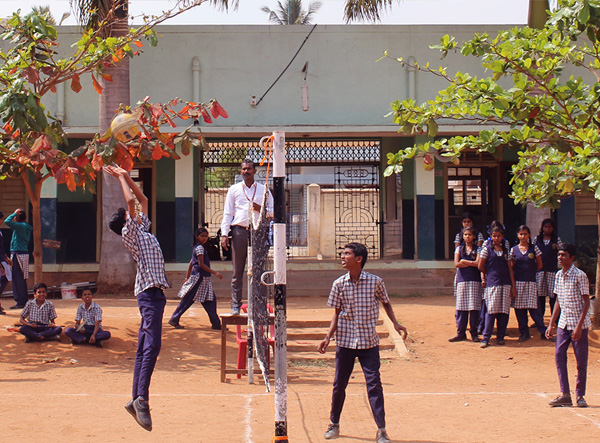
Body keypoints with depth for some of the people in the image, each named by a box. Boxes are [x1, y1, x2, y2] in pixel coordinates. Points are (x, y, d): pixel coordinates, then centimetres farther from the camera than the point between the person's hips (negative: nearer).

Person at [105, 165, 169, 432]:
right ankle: (141, 398, -24)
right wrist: (121, 178, 0)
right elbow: (131, 200, -13)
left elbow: (143, 199, 30)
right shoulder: (130, 234, -3)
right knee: (151, 345, -19)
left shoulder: (143, 229, 20)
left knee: (145, 348, 8)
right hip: (150, 293, -9)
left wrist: (125, 177, 26)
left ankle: (137, 400, 10)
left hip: (154, 293, 9)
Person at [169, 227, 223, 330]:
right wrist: (215, 273, -20)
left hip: (204, 279, 10)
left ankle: (216, 323, 4)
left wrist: (188, 277, 26)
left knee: (210, 300, 4)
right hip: (199, 278, -10)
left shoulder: (198, 247, 18)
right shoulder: (199, 248, -11)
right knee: (188, 300, -3)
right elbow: (201, 264, -19)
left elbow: (191, 264, 22)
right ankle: (174, 320, 5)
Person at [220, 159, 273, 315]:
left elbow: (272, 211, 15)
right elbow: (227, 213, 9)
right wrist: (224, 234, -1)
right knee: (237, 271, -1)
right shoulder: (234, 189, 12)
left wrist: (261, 209, -6)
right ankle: (235, 305, 1)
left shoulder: (263, 190, 13)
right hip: (239, 231, 0)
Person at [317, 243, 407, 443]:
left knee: (374, 385, -5)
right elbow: (337, 314, 6)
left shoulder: (375, 282, -6)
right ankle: (334, 425, 26)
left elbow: (386, 303, 11)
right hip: (345, 341, 2)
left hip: (369, 342, -2)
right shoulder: (339, 284, -1)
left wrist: (395, 323, -1)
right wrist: (328, 338, -3)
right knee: (339, 384, 9)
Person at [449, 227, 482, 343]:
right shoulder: (459, 249, 12)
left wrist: (464, 261, -4)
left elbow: (478, 263, -7)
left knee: (474, 307, -3)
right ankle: (461, 333, 4)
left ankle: (474, 333, 5)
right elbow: (456, 264, -2)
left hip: (475, 281, -1)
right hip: (462, 281, 1)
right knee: (461, 308, -1)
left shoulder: (478, 249, 8)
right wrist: (472, 263, -5)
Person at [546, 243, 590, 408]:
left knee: (581, 360, 0)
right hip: (563, 323, 6)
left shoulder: (580, 275, -11)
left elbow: (586, 302, -12)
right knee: (559, 355, -5)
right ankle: (565, 395, -1)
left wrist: (579, 326, -19)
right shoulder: (559, 275, 8)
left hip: (579, 324, -6)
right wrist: (550, 325, 11)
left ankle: (580, 395, 12)